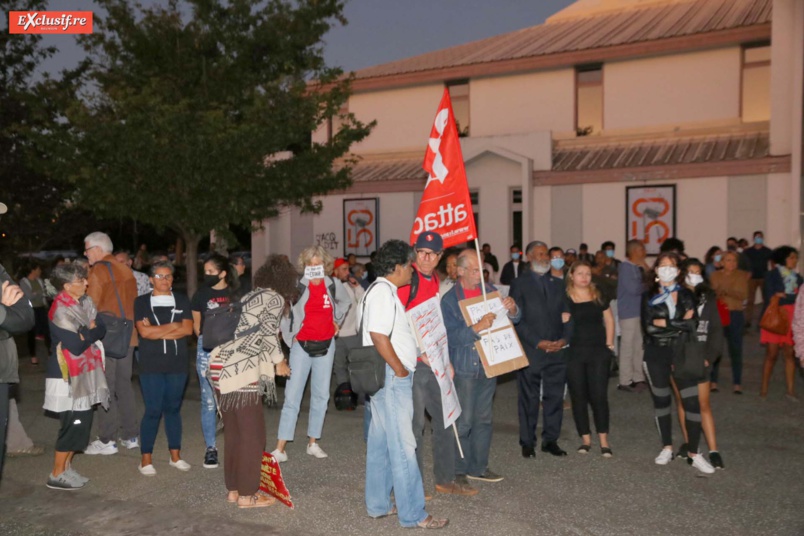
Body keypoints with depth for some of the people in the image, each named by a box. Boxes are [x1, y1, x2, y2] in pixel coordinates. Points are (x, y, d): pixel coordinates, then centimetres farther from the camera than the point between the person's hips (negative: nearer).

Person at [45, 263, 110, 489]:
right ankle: (57, 475, 10)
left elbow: (101, 329, 2)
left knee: (81, 423, 12)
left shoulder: (86, 302, 5)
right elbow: (76, 346, -22)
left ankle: (67, 467, 25)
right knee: (73, 424, -3)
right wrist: (91, 334, -7)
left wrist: (87, 333, -15)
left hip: (86, 372, 8)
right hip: (68, 376, -8)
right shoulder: (60, 311, -19)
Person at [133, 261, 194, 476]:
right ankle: (146, 459, 10)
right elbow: (144, 331, -9)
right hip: (151, 365, -2)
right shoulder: (142, 302, 4)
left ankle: (175, 455, 19)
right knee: (153, 410, -2)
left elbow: (188, 329, -3)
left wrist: (157, 332, -9)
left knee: (173, 409, 10)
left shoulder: (182, 301, 9)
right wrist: (173, 326, -6)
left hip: (178, 364, 2)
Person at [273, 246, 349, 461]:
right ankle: (280, 448, -2)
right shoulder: (297, 286, -11)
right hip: (301, 345, -4)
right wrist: (288, 334, -5)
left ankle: (313, 443, 22)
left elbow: (345, 302, 21)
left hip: (326, 345, 4)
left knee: (321, 395, 10)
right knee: (292, 396, -6)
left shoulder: (334, 285, 1)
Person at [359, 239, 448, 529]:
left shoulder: (381, 291, 16)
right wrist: (400, 370, -17)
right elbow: (378, 336, -25)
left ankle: (378, 504, 25)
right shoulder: (383, 292, -16)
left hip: (387, 377, 11)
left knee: (380, 443, 15)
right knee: (403, 446, -4)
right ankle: (413, 513, 4)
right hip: (391, 378, -11)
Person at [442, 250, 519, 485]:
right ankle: (459, 470, 14)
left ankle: (479, 467, 26)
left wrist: (512, 309, -12)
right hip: (464, 368, -5)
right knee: (463, 421, -1)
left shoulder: (489, 291, 7)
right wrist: (477, 327, -30)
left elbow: (514, 320, 11)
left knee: (484, 418, 14)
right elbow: (451, 336, -17)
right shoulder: (449, 299, -8)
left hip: (489, 365, 5)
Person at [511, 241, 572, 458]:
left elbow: (567, 315, 12)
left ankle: (551, 440, 19)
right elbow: (518, 320, -6)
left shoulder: (557, 284, 14)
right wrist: (539, 342, -13)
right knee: (529, 399, 4)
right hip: (530, 351, -4)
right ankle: (527, 442, 16)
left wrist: (565, 338, -5)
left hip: (557, 350, 4)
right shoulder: (520, 284, -1)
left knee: (555, 397, 6)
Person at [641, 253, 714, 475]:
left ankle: (694, 454, 6)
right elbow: (648, 327, -11)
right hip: (656, 354, 1)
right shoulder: (649, 296, 2)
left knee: (692, 402, -5)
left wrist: (664, 323, -13)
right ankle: (667, 448, 25)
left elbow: (692, 325, -11)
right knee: (661, 400, 10)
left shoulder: (687, 295, 3)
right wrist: (680, 322, -12)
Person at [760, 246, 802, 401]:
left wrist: (783, 296, -8)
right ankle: (764, 389, 8)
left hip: (792, 320, 4)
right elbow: (769, 298, -11)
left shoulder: (797, 277, 11)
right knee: (771, 354, -1)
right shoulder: (772, 275, -3)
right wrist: (792, 297, -9)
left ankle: (790, 390, 8)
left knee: (790, 354, 3)